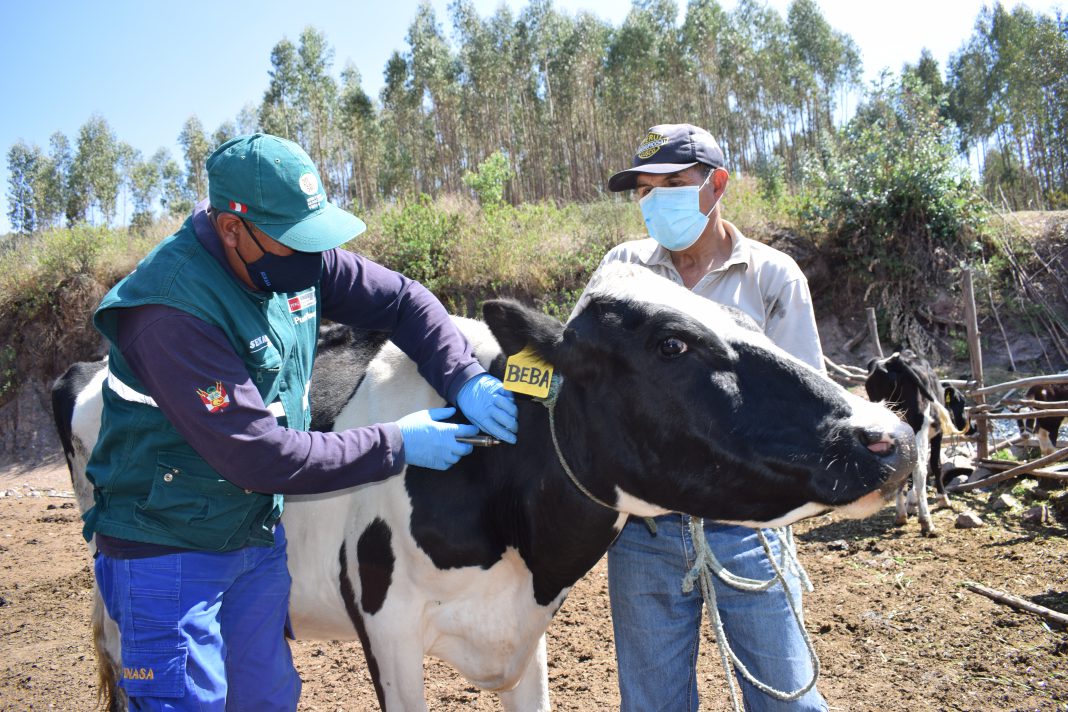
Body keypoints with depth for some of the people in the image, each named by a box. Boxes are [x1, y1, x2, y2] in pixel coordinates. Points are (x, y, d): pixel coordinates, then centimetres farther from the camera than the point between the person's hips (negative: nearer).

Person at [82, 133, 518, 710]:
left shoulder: (299, 259, -6)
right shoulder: (172, 308, -28)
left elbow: (403, 299, 2)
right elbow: (256, 454, -28)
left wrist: (465, 379, -14)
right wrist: (395, 446, -22)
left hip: (259, 531, 7)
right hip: (167, 550, -7)